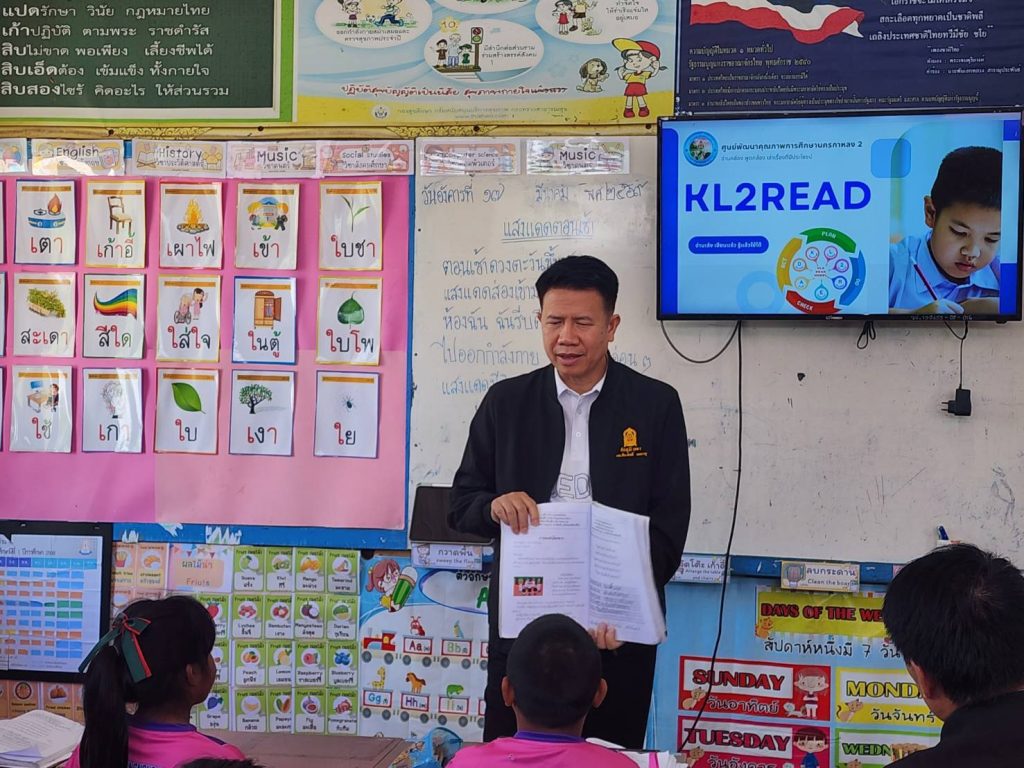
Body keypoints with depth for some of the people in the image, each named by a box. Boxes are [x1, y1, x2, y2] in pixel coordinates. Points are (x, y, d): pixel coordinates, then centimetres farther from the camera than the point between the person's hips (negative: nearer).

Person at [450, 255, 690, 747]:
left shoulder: (656, 405, -1)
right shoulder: (506, 402, 3)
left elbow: (670, 523, -3)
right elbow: (462, 504, 7)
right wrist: (496, 505, -16)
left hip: (620, 626, -1)